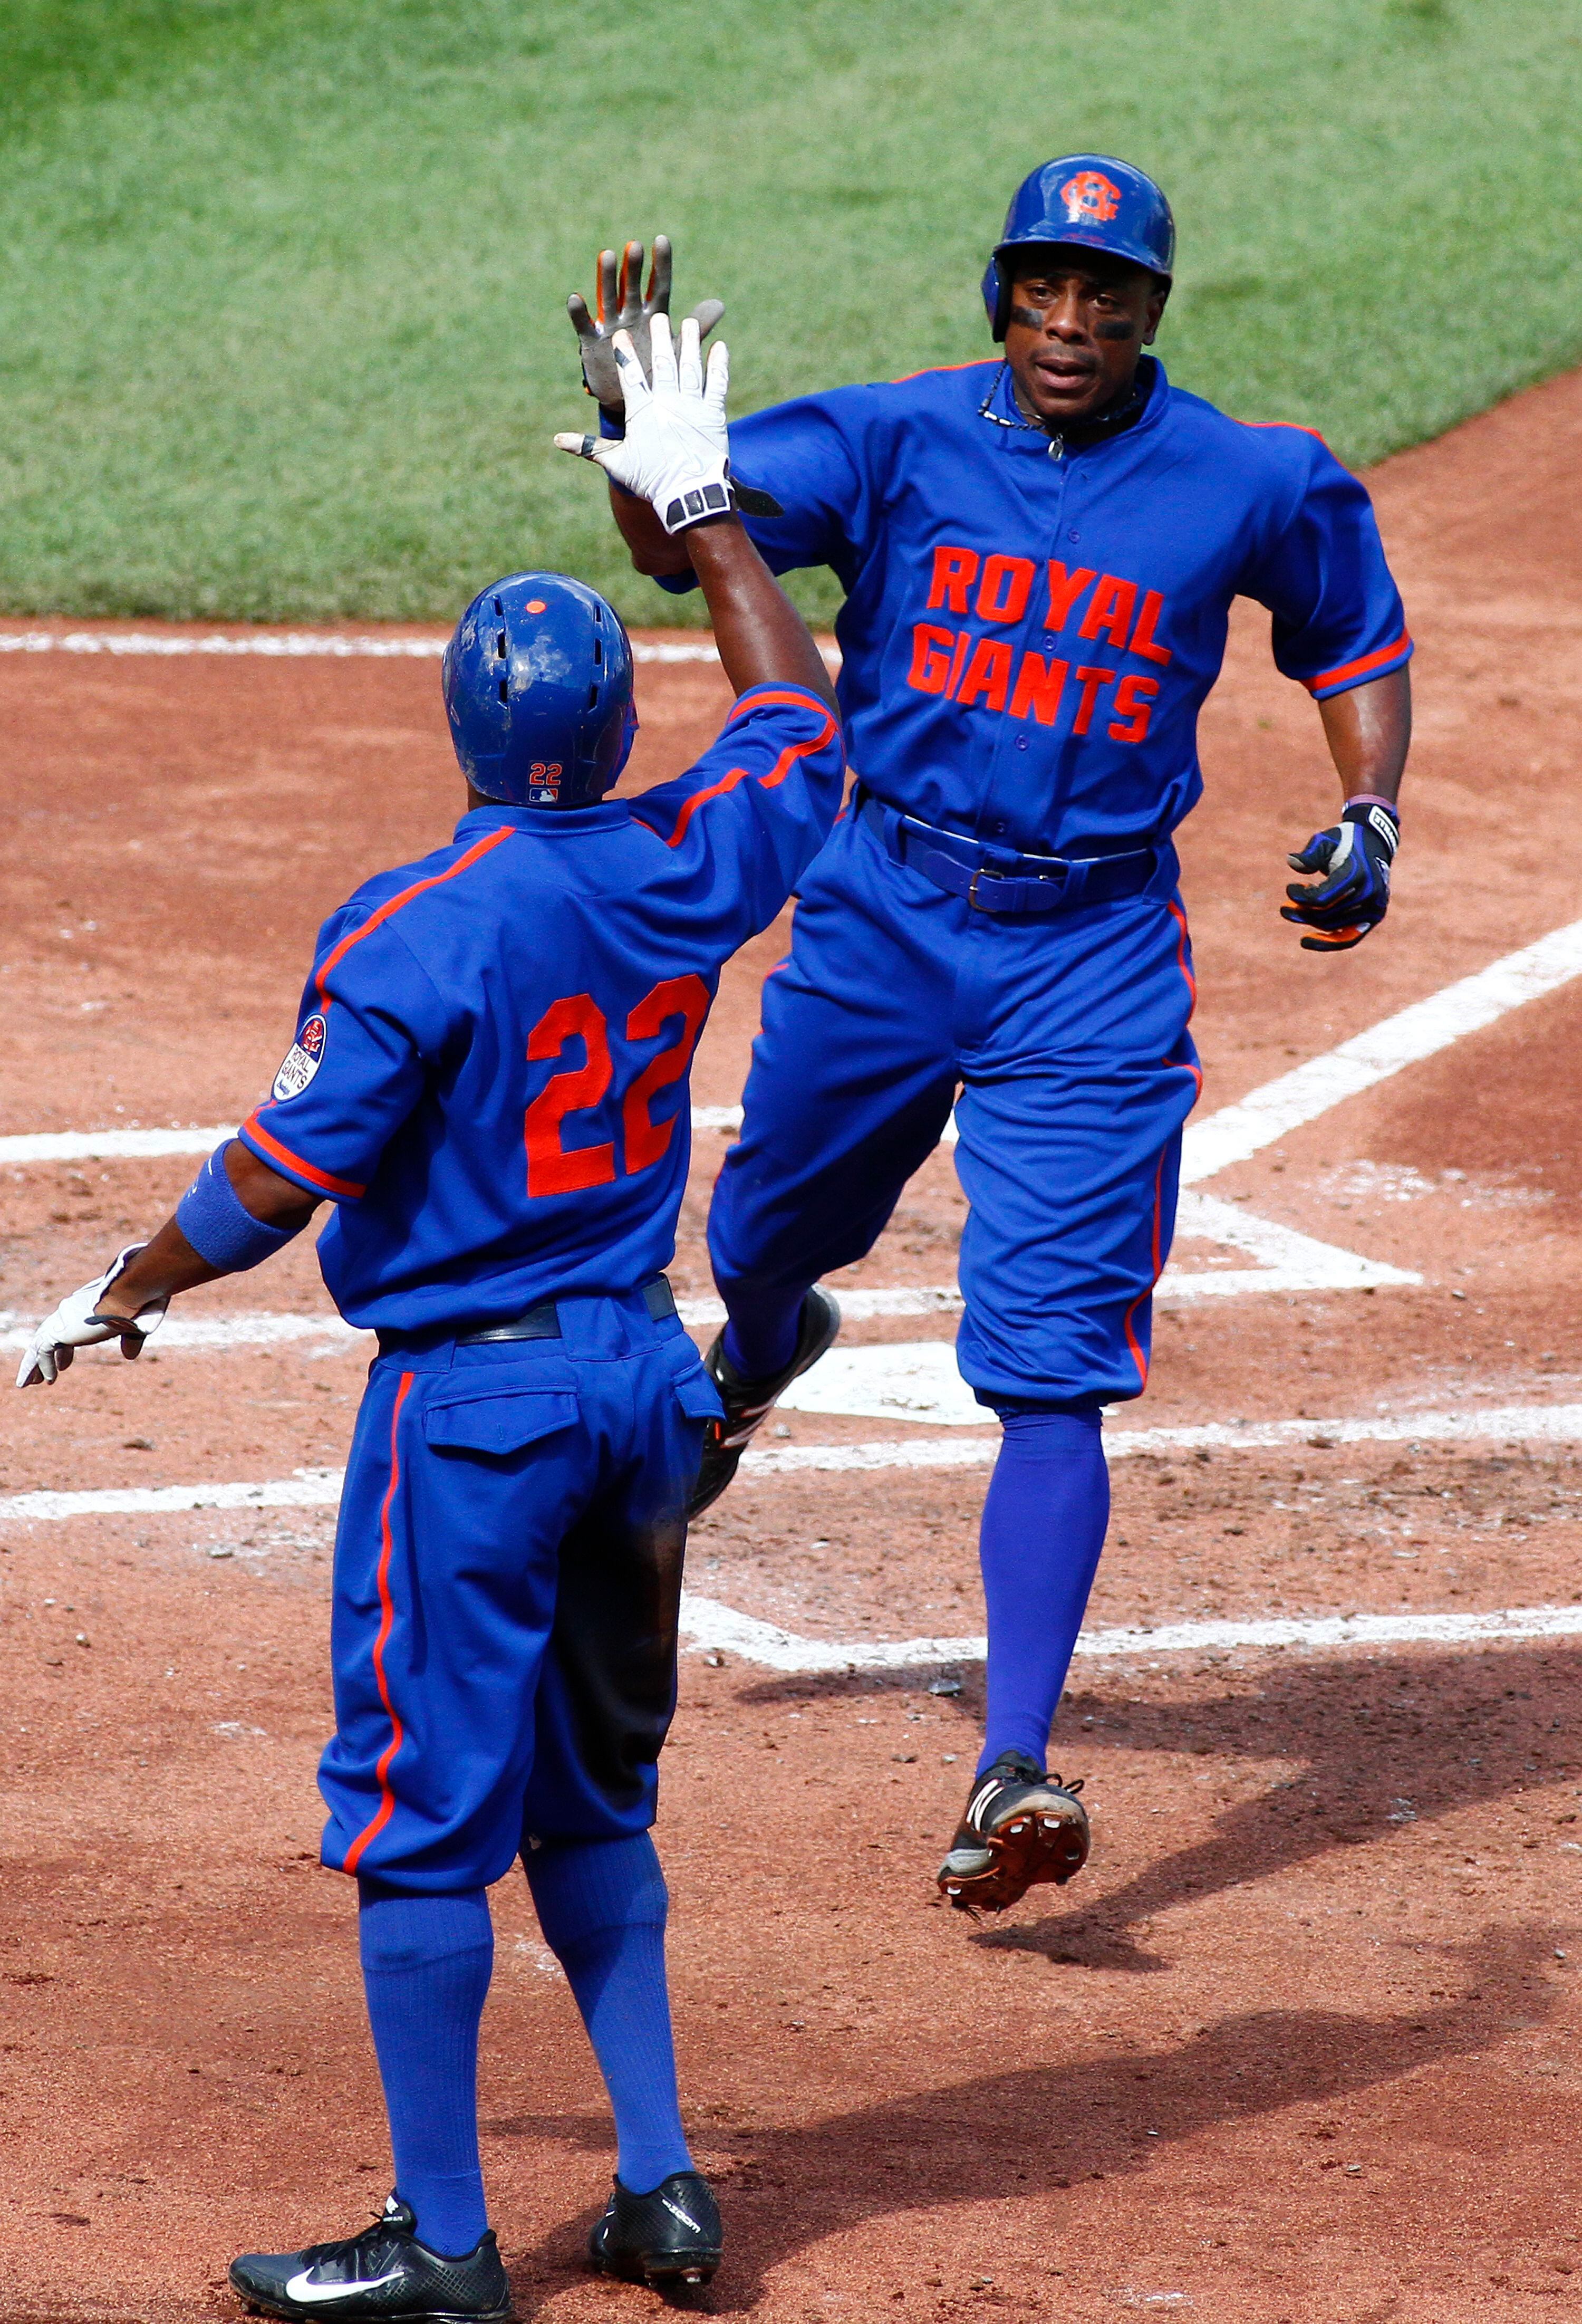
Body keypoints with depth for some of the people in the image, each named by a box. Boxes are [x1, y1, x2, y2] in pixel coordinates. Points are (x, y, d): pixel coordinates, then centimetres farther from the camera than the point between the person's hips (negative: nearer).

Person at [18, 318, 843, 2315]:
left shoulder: (420, 928, -17)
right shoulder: (687, 870, -1)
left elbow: (283, 1175, -18)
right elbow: (800, 725, 19)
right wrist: (704, 508, 26)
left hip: (472, 1398, -6)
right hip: (642, 1375, 7)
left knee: (422, 1813, 1)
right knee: (591, 1799, 20)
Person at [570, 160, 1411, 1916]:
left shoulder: (1255, 488, -4)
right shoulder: (899, 441, -6)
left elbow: (1359, 644, 12)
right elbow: (684, 539, -18)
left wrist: (1370, 819, -5)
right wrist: (636, 423, -39)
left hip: (1094, 958, -2)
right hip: (880, 914, 2)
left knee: (1053, 1371, -11)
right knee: (767, 1233, 23)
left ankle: (1014, 1768, -14)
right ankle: (757, 1363, 63)